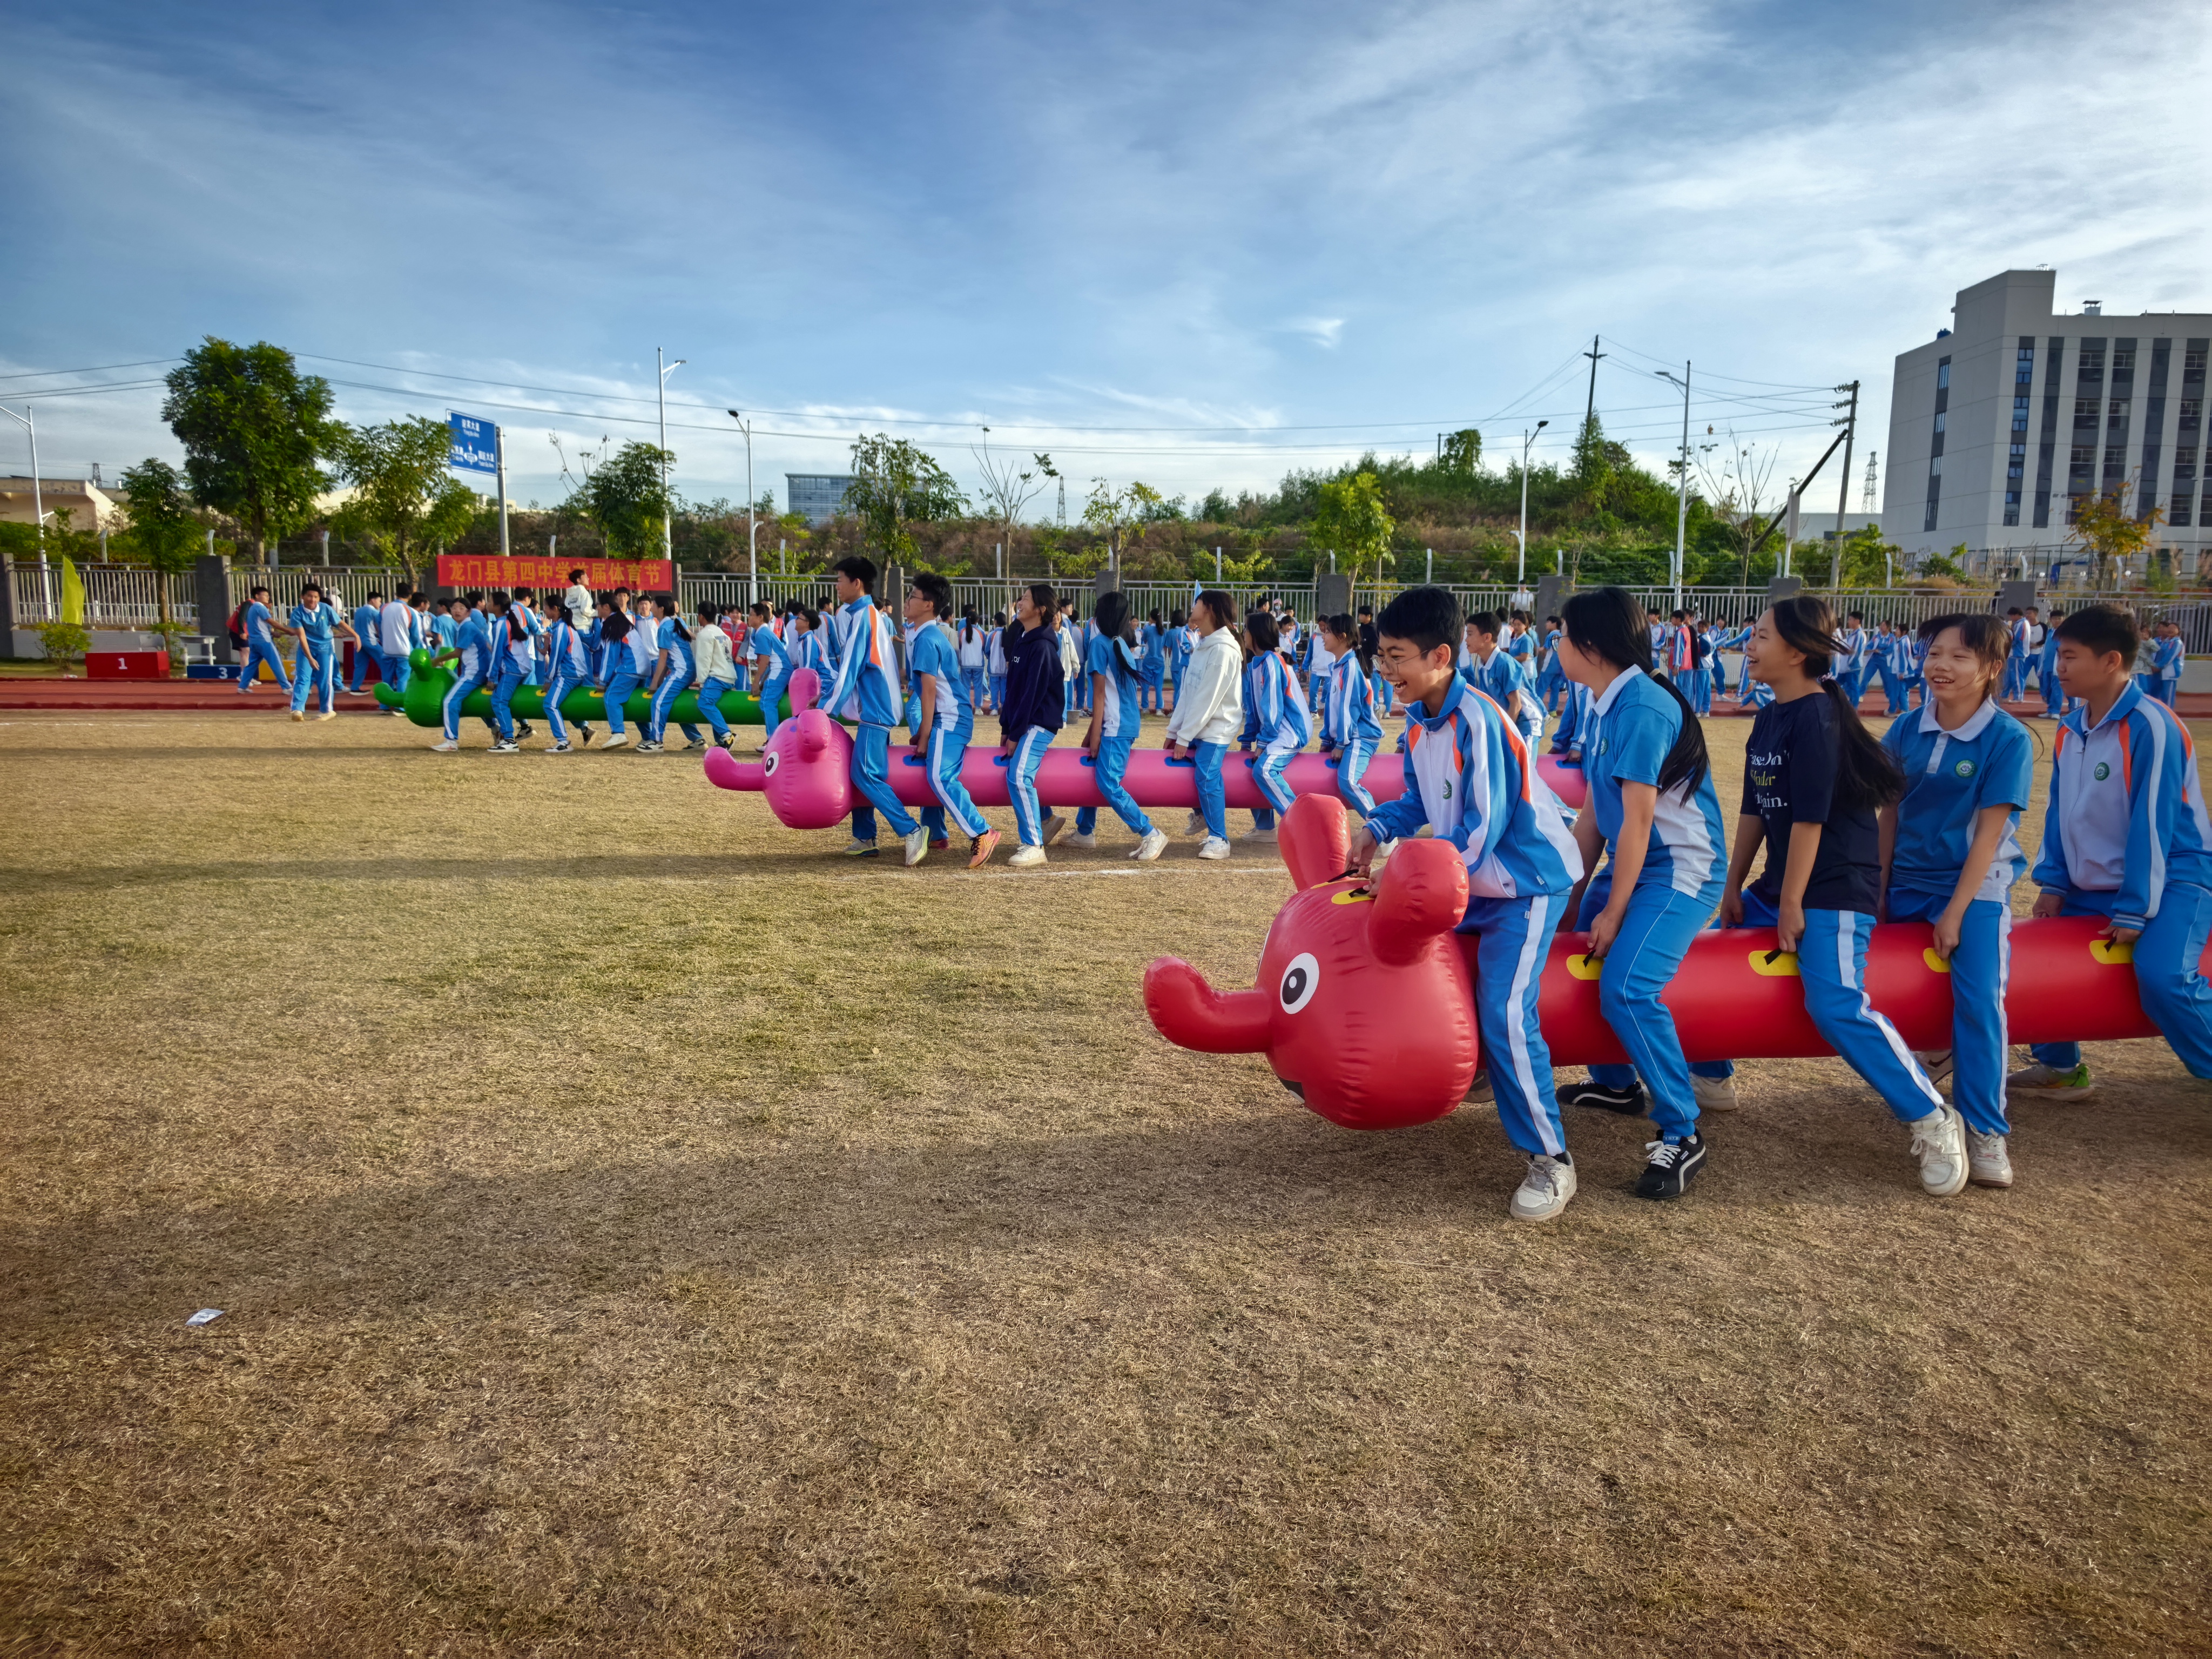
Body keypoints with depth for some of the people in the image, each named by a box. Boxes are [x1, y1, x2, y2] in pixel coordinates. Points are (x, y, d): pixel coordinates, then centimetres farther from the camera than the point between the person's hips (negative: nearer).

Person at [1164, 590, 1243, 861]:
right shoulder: (1200, 645, 11)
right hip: (1196, 726, 9)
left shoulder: (1223, 649, -18)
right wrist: (1174, 730, 5)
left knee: (1207, 776, -18)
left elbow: (1208, 699, -20)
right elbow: (1187, 692, 10)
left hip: (1216, 728, -9)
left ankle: (1219, 839, -11)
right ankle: (1202, 814, 31)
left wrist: (1184, 737, -18)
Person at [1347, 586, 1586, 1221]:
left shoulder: (1477, 723, -26)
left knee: (1504, 1012, -20)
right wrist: (1376, 829, -3)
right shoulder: (1417, 719, 0)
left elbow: (1479, 833, -28)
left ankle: (1551, 1159, -7)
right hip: (1470, 881, 10)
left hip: (1528, 880, -10)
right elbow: (1420, 799, 15)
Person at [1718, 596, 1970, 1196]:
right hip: (1783, 884, 10)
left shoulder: (1818, 716, -17)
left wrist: (1791, 905, -18)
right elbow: (1753, 811, 14)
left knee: (1836, 1006, -23)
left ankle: (1934, 1123, -9)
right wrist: (1734, 889, 14)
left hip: (1835, 891, -10)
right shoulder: (1768, 719, 11)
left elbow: (1809, 816, -20)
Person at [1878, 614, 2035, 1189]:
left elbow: (1989, 831, -13)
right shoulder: (1905, 732, 0)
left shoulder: (2009, 740, -11)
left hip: (1976, 887, -5)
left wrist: (1956, 913, -16)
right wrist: (1880, 895, 2)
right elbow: (1889, 815, 4)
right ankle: (1922, 1061, 27)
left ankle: (1985, 1131, -9)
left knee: (1979, 995, -21)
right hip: (1908, 883, 5)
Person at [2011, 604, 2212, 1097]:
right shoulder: (2071, 728, 3)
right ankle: (2060, 1068, 22)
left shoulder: (2150, 726, -20)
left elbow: (2153, 824, -21)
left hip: (2170, 878, -8)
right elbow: (2060, 812, 10)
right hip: (2093, 887, 8)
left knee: (2162, 977, -29)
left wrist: (2135, 910, -20)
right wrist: (2053, 883, 5)